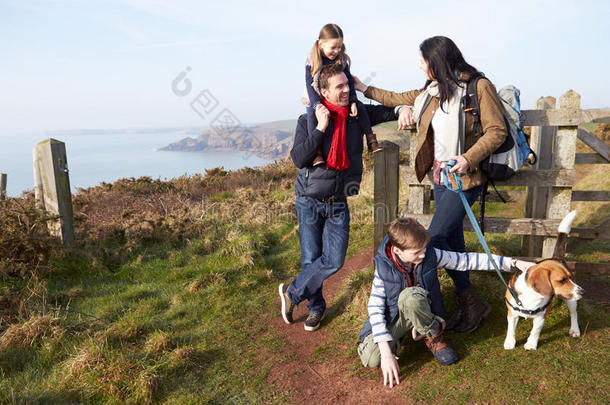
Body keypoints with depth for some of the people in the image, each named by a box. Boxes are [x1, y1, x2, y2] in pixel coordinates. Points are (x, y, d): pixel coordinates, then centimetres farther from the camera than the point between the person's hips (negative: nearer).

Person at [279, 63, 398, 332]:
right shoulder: (308, 121, -4)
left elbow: (388, 111, 15)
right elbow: (299, 158, -15)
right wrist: (320, 128, -19)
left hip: (339, 204, 2)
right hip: (310, 201, -2)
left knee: (334, 260, -8)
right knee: (311, 259, 2)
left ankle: (292, 294, 15)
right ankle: (316, 307, 28)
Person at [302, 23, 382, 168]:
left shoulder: (342, 59, -7)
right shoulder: (312, 61, -18)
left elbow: (348, 81, -8)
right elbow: (309, 84, -22)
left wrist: (353, 102, -21)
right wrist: (318, 105, -35)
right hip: (316, 99, -3)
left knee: (359, 106, -13)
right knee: (312, 114, -34)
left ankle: (371, 141, -3)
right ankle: (316, 151, -31)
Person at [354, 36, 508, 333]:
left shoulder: (479, 87, -12)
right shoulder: (431, 91, 9)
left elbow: (497, 131, -13)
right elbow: (400, 99, 25)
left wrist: (469, 158, -25)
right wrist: (365, 89, 28)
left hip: (465, 176, -7)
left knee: (435, 239, -13)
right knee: (452, 241, 10)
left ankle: (473, 303, 5)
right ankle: (465, 306, 23)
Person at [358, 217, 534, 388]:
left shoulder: (430, 254, -17)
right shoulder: (383, 267, -22)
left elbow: (467, 260, -8)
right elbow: (375, 308, -22)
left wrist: (513, 263, -11)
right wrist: (386, 353, -29)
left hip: (421, 314, 1)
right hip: (393, 318, -1)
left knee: (410, 296, -37)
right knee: (371, 359, -29)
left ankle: (432, 336, -8)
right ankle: (395, 340, 4)